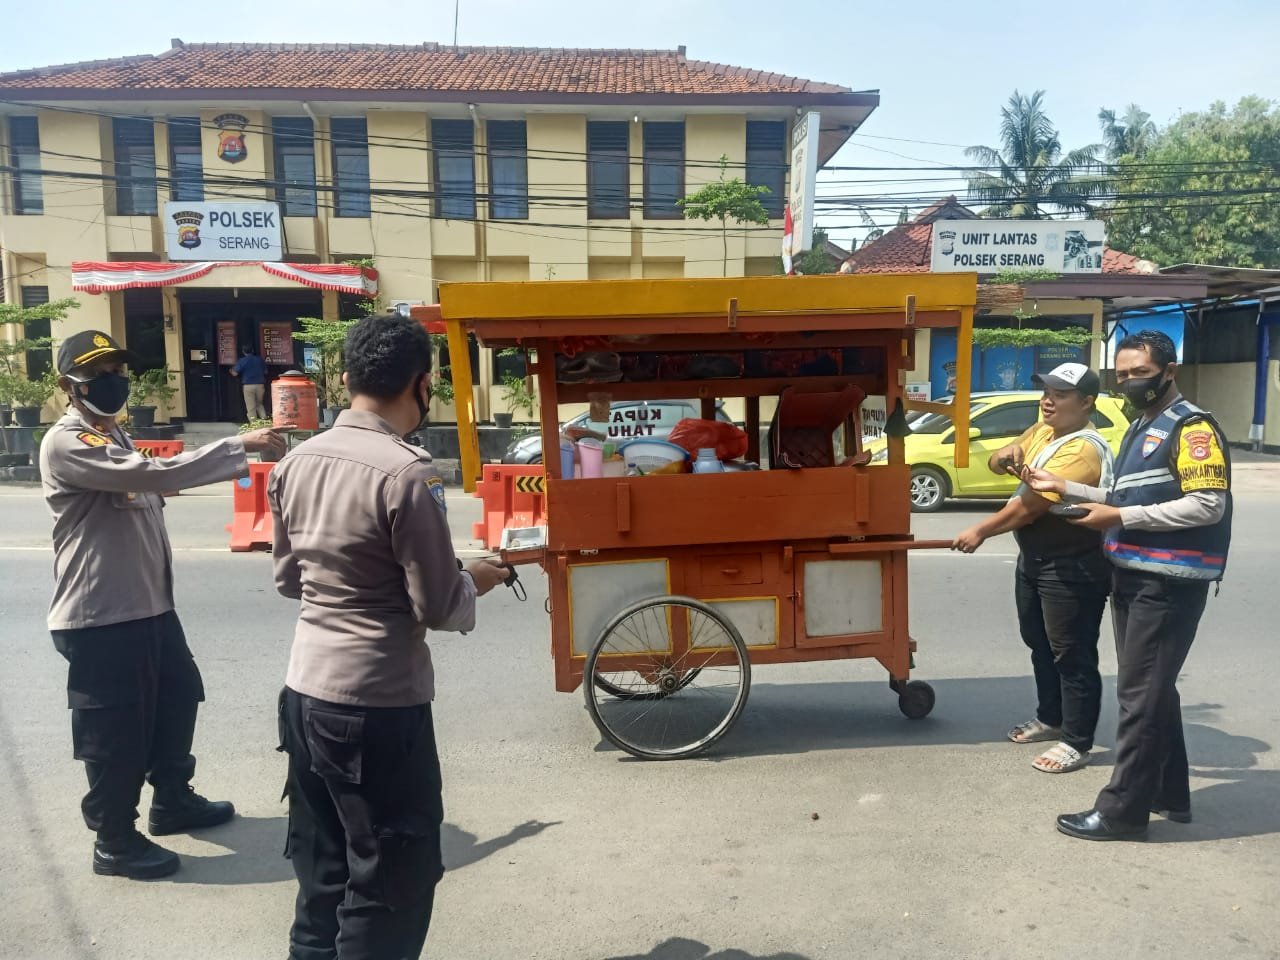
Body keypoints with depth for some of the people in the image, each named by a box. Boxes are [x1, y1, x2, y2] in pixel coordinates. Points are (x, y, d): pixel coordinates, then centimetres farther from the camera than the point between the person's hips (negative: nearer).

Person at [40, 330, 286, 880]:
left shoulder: (113, 436, 16)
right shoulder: (66, 444, -18)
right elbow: (155, 473, -30)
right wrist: (240, 445, -30)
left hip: (150, 604, 10)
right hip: (100, 615, -10)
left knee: (176, 699, 22)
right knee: (115, 731, 3)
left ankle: (172, 801, 42)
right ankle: (114, 841, 21)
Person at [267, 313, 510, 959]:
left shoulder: (296, 462, 3)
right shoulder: (406, 473, -20)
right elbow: (439, 609, -16)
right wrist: (475, 581, 4)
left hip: (304, 693, 8)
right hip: (380, 706, -8)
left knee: (321, 871, 22)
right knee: (392, 881, 9)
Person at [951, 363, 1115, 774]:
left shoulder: (1083, 449, -23)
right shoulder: (1042, 431, 7)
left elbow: (1031, 504, -25)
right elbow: (998, 461, 10)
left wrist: (981, 531, -16)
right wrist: (1005, 455, -15)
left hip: (1073, 567, -10)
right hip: (1034, 557, 10)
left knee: (1072, 655, 0)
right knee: (1039, 644, 20)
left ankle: (1077, 741, 12)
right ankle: (1050, 718, 36)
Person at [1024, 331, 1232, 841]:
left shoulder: (1192, 427, -12)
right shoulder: (1140, 428, 17)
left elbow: (1207, 506, -21)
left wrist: (1119, 518, -20)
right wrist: (1063, 487, 13)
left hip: (1169, 582, -10)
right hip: (1133, 576, 10)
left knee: (1141, 695, -5)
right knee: (1153, 689, 17)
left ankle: (1122, 811, 3)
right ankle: (1170, 794, 30)